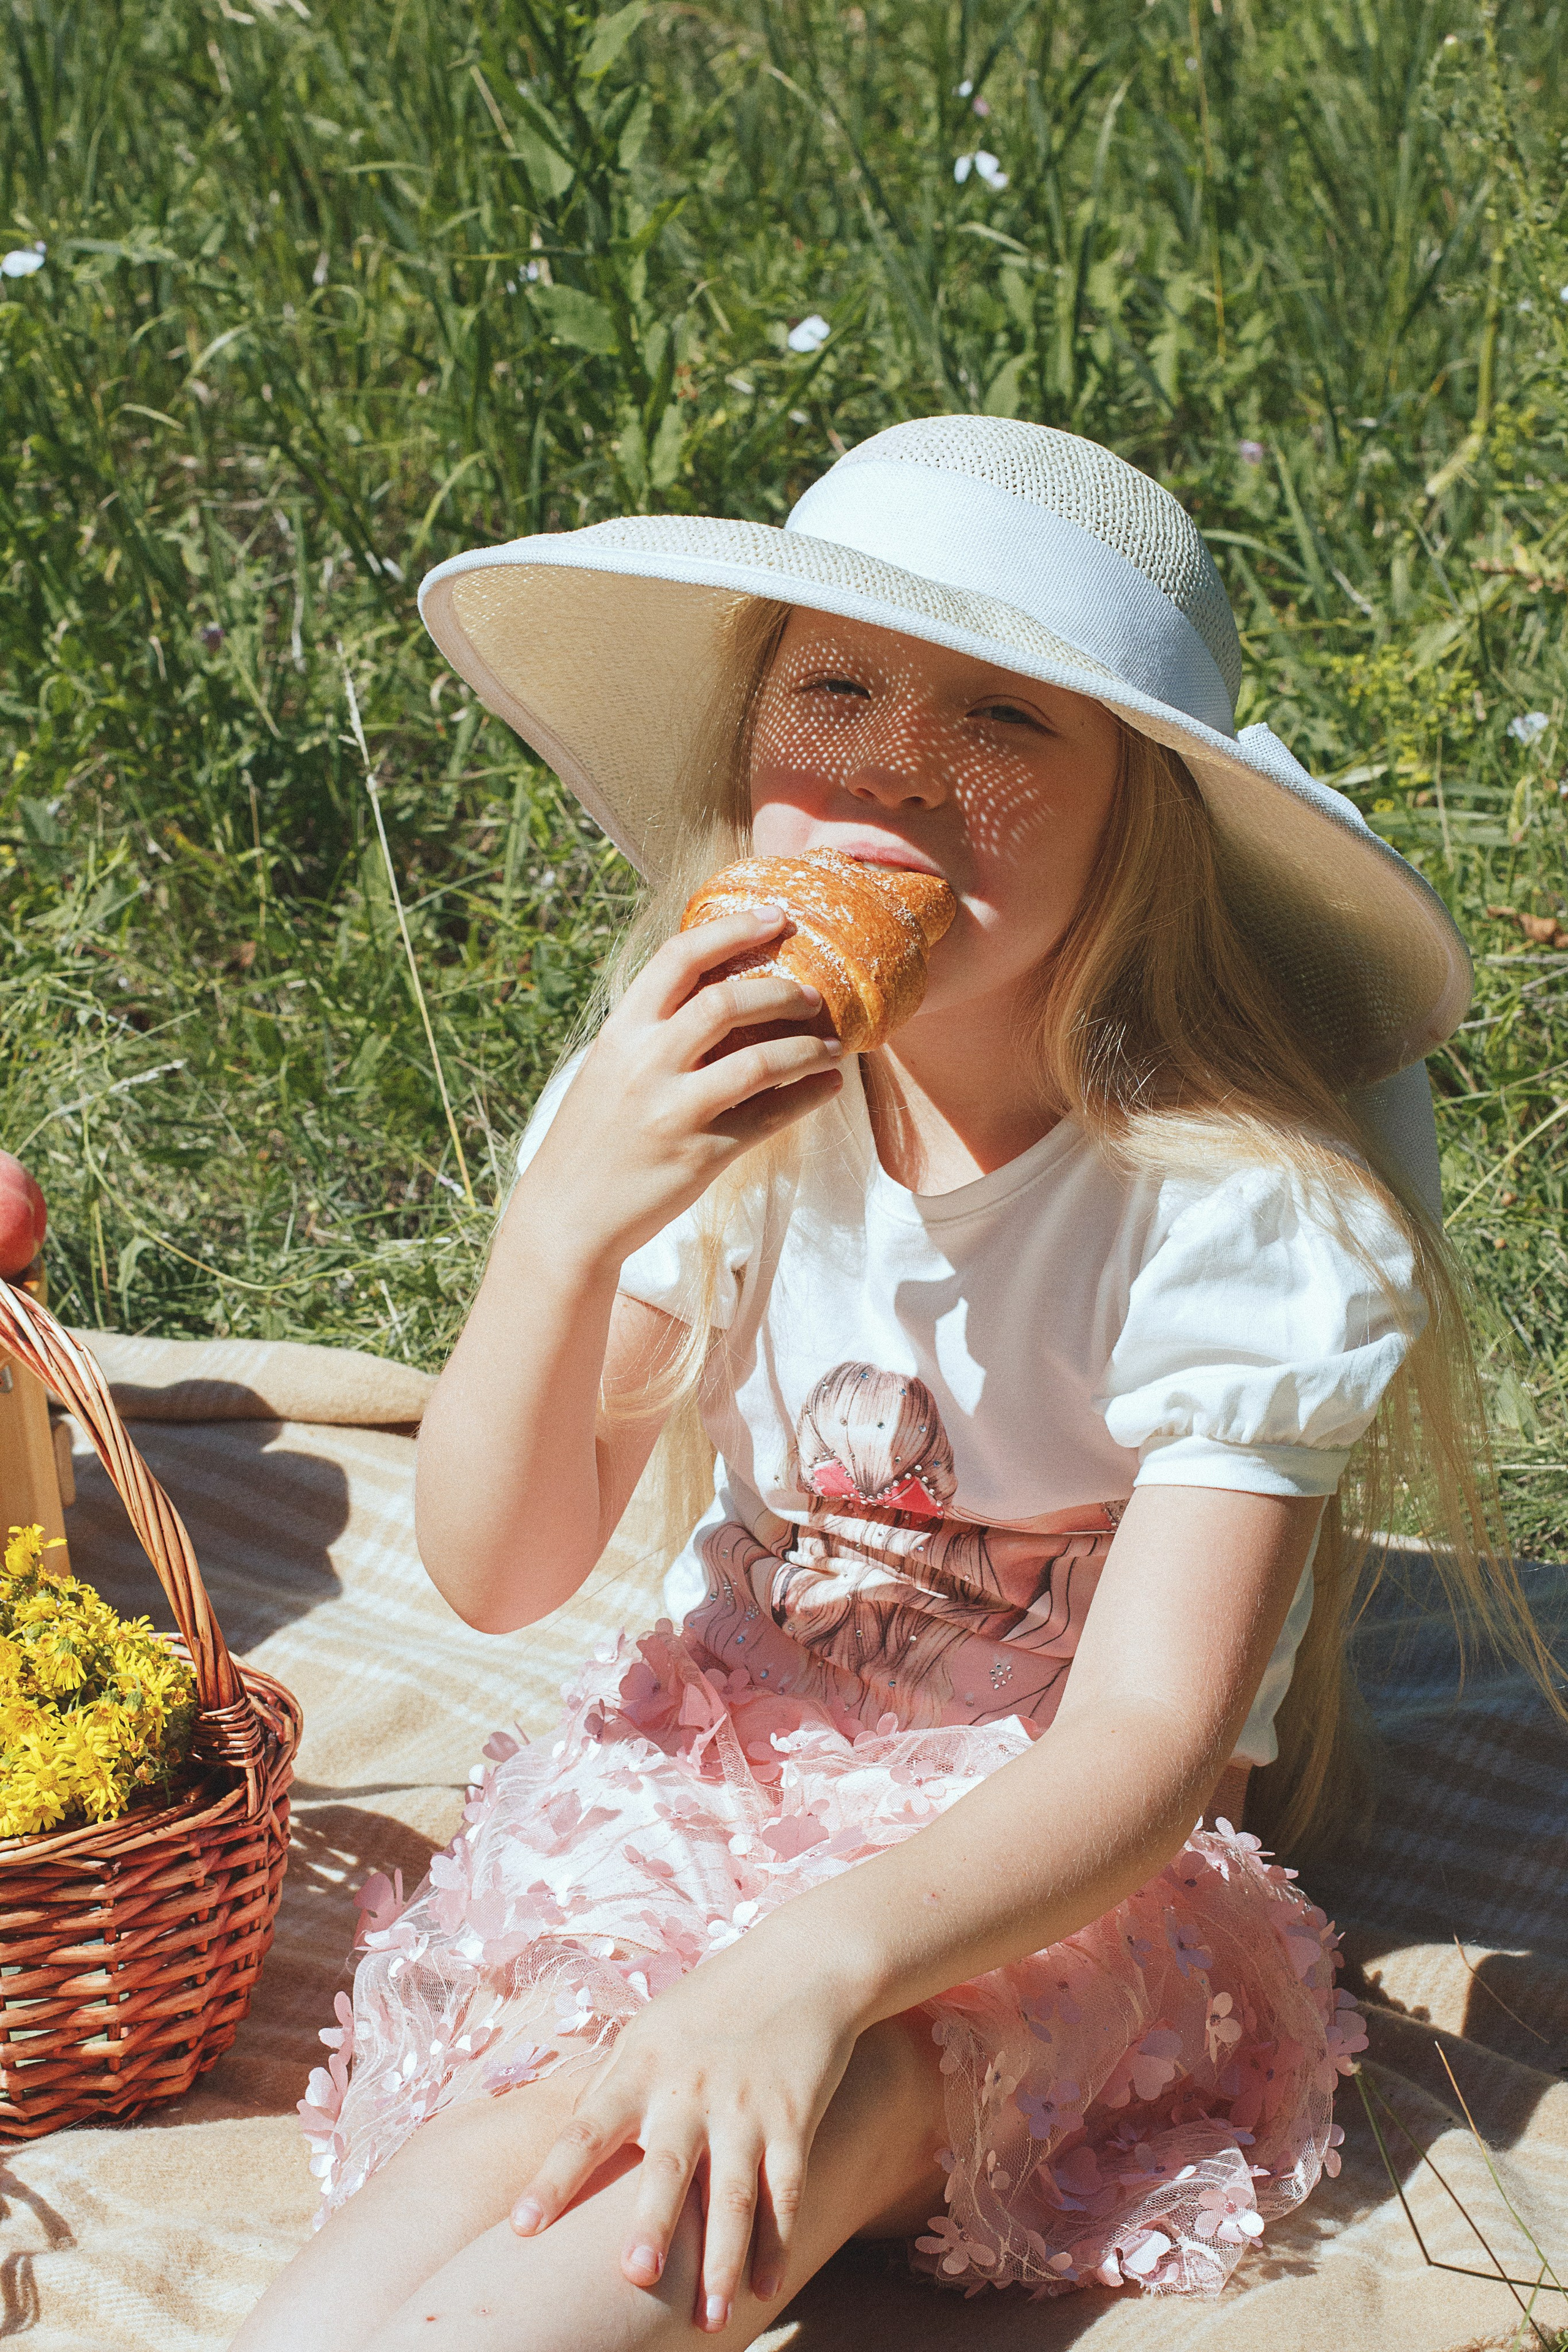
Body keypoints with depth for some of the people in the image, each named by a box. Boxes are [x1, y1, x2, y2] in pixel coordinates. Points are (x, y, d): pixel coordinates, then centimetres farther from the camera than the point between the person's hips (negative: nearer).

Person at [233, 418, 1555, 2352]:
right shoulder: (688, 1102, -8)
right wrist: (571, 1221, -28)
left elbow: (1151, 1740, -23)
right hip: (715, 1761, 4)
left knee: (703, 2171, -33)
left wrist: (816, 1956, -43)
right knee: (532, 2106, -29)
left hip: (1062, 1870, -3)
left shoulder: (1242, 1206, -19)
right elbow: (497, 1575, -8)